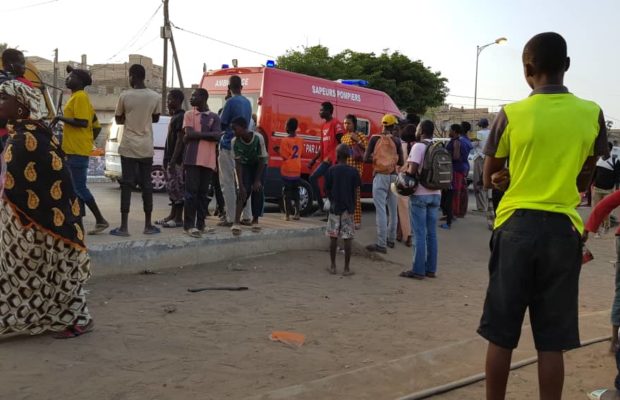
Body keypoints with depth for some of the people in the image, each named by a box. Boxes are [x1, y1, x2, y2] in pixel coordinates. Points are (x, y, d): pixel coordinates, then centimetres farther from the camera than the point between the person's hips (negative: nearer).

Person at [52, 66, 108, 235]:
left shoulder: (80, 97, -10)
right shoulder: (78, 98, 20)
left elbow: (82, 122, -22)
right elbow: (96, 126, 22)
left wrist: (60, 118, -13)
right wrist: (89, 142, 21)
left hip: (78, 150, -10)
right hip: (75, 149, 10)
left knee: (79, 187, -9)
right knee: (75, 187, 9)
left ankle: (100, 220, -4)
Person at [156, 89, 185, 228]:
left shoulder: (181, 117, -13)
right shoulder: (174, 117, 17)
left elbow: (180, 140, -19)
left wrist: (173, 160, -22)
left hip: (176, 159, -10)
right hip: (170, 159, 10)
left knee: (177, 188, -6)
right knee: (172, 188, 13)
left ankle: (178, 218, -3)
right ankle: (172, 215, 19)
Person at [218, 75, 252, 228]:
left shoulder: (231, 102, -11)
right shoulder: (248, 102, 13)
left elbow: (221, 124, -9)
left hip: (229, 146, -7)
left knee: (228, 183, -4)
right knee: (242, 182, 13)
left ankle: (231, 218, -5)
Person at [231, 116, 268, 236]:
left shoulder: (258, 138, -33)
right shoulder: (235, 142, -27)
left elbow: (262, 159, -23)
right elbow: (238, 164, -24)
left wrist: (257, 180, -21)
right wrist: (241, 185, -30)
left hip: (259, 165, 0)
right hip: (245, 165, 0)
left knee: (257, 190, -10)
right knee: (244, 190, -17)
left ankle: (255, 220, 8)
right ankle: (236, 222, -23)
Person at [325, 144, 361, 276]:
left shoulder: (331, 170, -4)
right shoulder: (354, 171, -4)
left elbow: (327, 190, 1)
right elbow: (356, 190, -4)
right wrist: (353, 205, 9)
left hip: (335, 207, 0)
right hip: (348, 208, 0)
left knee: (333, 237, 9)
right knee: (347, 238, 2)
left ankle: (333, 266, 13)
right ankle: (346, 268, 4)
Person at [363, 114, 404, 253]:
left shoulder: (375, 138, -1)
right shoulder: (396, 141, 2)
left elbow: (366, 158, -4)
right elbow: (400, 162, 3)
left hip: (380, 176, -3)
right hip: (393, 176, 3)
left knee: (380, 210, -6)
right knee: (392, 209, 15)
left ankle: (381, 244, -10)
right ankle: (391, 239, 25)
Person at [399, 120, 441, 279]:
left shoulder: (418, 146, -11)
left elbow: (412, 170, -19)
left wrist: (405, 172, 0)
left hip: (420, 194, -7)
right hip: (435, 194, 7)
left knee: (419, 234, -4)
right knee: (431, 233, 9)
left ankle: (418, 270, -1)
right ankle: (431, 269, 13)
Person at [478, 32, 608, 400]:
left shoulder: (511, 114, -4)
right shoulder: (592, 115, 1)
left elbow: (490, 179, 7)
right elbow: (583, 182, 11)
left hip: (516, 226, -1)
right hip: (563, 230, 2)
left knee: (501, 335, 8)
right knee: (552, 342, 7)